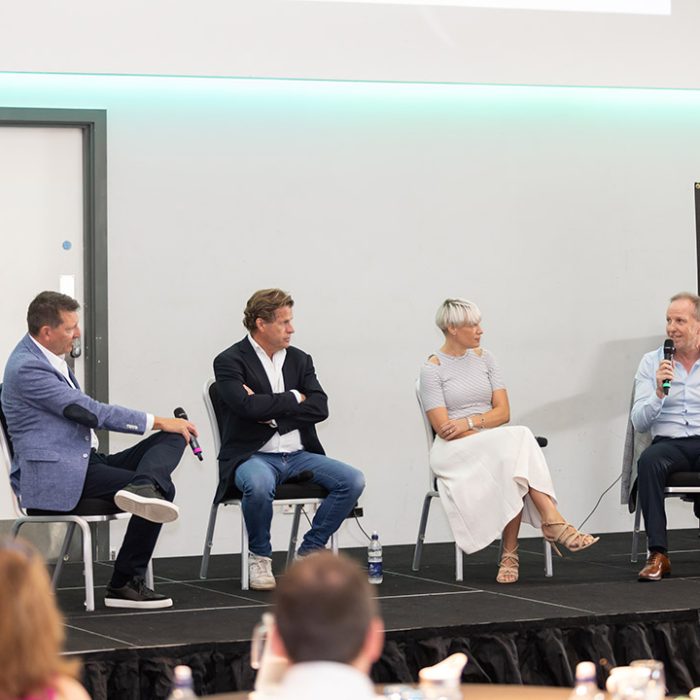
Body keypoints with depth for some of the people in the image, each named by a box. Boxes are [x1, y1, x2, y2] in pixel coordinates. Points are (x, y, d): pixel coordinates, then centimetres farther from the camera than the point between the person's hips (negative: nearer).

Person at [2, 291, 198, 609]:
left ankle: (144, 487, -35)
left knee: (171, 438, -8)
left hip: (85, 461, 10)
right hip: (54, 475, -10)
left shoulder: (47, 358, 16)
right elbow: (90, 411, -17)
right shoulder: (27, 368, -16)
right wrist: (156, 421, -12)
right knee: (164, 488, -22)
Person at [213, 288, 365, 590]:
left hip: (299, 455, 5)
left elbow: (319, 408, 0)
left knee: (353, 480, -17)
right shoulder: (230, 361, -3)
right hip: (253, 455, -5)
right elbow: (248, 406, -20)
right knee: (259, 484, -39)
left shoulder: (299, 360, 13)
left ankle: (308, 553, -4)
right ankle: (260, 558, -12)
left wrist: (271, 410, -11)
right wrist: (293, 398, -7)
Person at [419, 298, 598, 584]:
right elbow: (443, 428, -11)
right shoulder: (432, 369, -3)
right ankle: (553, 523, -36)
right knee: (517, 440, -33)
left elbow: (503, 412, 5)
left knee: (512, 467, -33)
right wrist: (493, 437, -19)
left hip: (494, 445, 4)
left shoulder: (484, 358, 12)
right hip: (453, 451, -4)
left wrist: (470, 422, -14)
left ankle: (510, 553, -34)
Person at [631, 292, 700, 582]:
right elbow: (639, 423, 2)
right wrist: (659, 392, -14)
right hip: (669, 442, 1)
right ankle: (658, 555, -33)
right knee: (649, 460, -34)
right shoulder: (652, 362, 9)